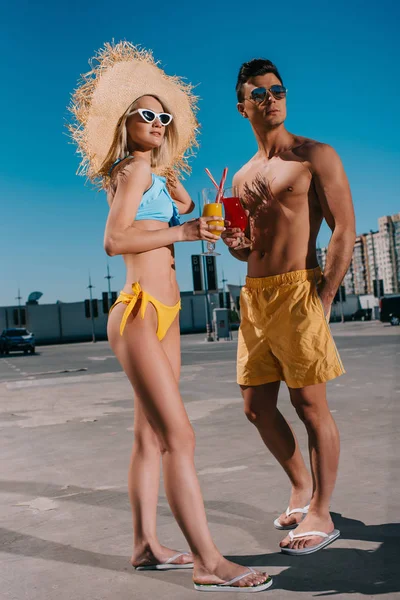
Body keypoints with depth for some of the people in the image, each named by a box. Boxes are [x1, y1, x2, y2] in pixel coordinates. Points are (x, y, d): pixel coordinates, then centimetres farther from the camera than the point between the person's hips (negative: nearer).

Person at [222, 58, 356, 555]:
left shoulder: (315, 156, 0)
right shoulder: (242, 177, 18)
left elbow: (344, 230, -8)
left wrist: (323, 299, -15)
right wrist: (234, 243, 1)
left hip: (297, 289, -7)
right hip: (253, 295, 7)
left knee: (311, 405, -1)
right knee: (257, 406, 10)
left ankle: (320, 515, 12)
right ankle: (301, 487, 31)